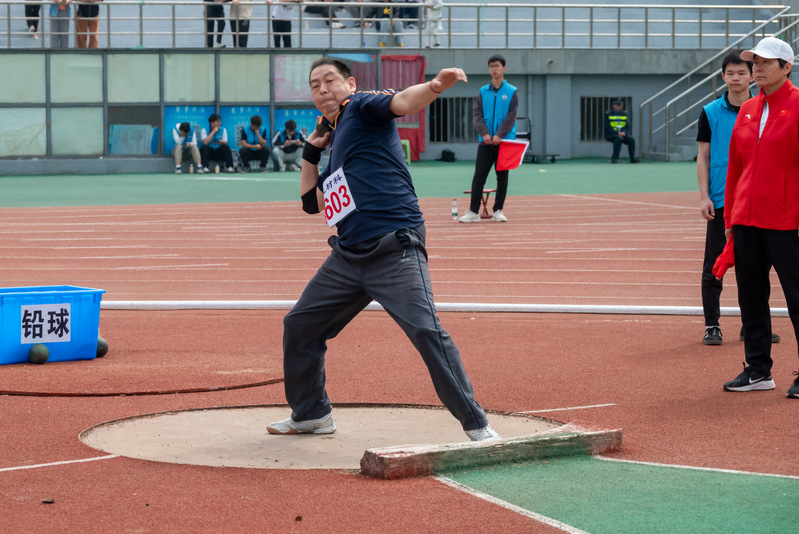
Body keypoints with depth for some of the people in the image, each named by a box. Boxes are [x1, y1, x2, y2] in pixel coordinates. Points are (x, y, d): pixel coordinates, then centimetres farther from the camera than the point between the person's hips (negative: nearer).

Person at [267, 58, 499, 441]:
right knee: (299, 326, 15)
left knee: (425, 331, -21)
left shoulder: (361, 107, 3)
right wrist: (311, 151, 21)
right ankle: (310, 414, 32)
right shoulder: (336, 140, 24)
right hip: (348, 257, 9)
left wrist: (436, 86, -40)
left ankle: (477, 425, -15)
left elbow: (402, 102, -20)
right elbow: (311, 202, 29)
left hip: (395, 251, -9)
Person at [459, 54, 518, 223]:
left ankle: (498, 210, 11)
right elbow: (477, 115, 3)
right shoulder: (483, 92, 10)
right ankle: (473, 212, -3)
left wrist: (499, 135, -16)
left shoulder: (512, 92, 3)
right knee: (479, 175, -4)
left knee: (502, 176, 3)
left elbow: (511, 116, -5)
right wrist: (484, 133, -13)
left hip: (504, 141, -1)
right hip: (486, 142, 1)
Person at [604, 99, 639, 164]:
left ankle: (632, 158, -21)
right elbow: (607, 128, -9)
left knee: (631, 139, -24)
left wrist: (624, 132, -16)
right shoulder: (608, 113, -2)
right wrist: (618, 133, -20)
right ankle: (614, 158, -33)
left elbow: (628, 126, 6)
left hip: (623, 134, 4)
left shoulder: (625, 114, 11)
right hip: (610, 134, -4)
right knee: (619, 138, -36)